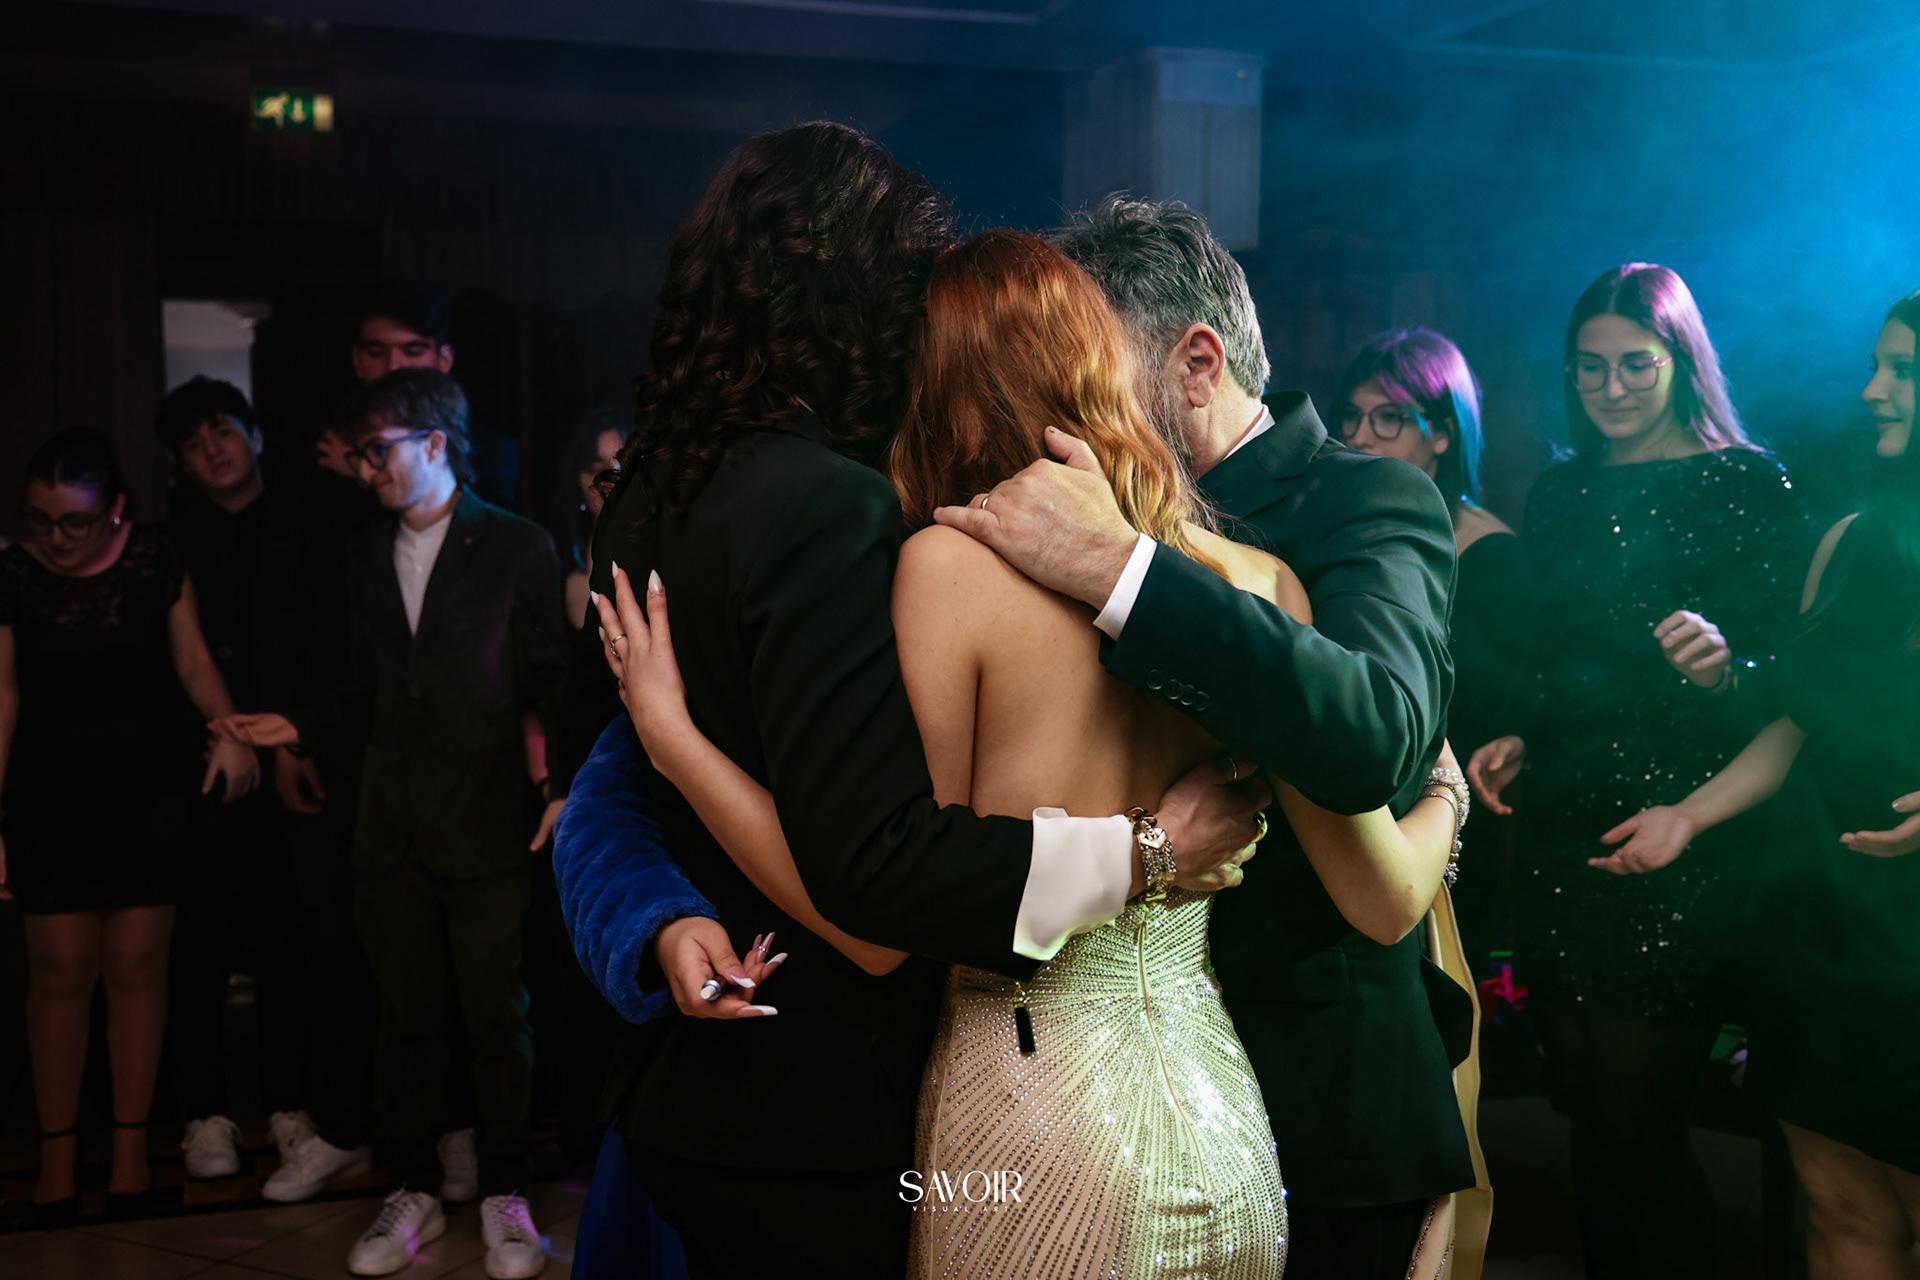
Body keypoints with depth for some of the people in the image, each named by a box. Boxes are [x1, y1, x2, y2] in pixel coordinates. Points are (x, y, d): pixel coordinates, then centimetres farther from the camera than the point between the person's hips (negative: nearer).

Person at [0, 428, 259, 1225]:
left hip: (149, 791, 0)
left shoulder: (155, 563, -4)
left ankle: (131, 1143, 15)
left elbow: (193, 662, 1)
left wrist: (230, 732, -17)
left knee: (136, 963, 3)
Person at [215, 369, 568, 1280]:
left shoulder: (516, 546, 0)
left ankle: (503, 1196, 15)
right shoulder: (369, 557, 15)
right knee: (407, 1016, 9)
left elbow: (546, 682, -2)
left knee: (497, 1017, 2)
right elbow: (369, 693, 19)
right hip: (393, 829, 5)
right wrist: (298, 728, 6)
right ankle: (414, 1192, 22)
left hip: (486, 827, -4)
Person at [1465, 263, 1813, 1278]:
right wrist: (1519, 741, 5)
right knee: (1584, 1112, 12)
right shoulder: (1560, 494, 14)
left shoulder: (1745, 484, -3)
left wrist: (1725, 669, -26)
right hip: (1560, 839, 6)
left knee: (1636, 1128, -4)